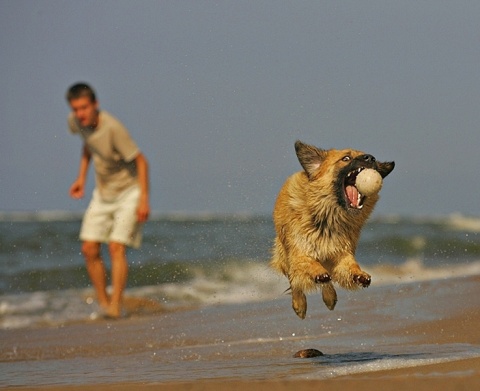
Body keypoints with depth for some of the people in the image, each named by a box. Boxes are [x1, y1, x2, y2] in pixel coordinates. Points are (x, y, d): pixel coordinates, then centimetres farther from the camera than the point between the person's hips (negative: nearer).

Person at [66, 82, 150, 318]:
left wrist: (144, 199, -24)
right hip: (103, 193, 7)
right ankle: (102, 302, 9)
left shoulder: (113, 128, -30)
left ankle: (116, 304, -18)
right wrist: (81, 177, 11)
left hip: (128, 192, -7)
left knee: (116, 247, -19)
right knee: (89, 249, -1)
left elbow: (140, 161, -22)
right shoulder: (76, 121, -9)